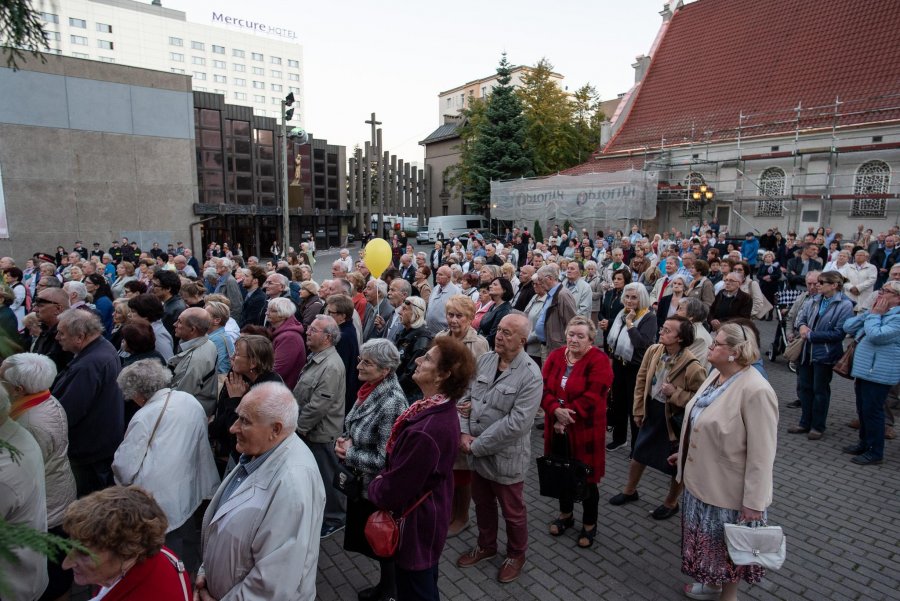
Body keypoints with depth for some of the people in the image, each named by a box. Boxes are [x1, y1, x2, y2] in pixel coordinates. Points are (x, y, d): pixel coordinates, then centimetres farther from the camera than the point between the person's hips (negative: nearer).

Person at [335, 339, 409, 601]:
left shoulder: (392, 403, -30)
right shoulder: (369, 390, -4)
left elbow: (385, 459, -28)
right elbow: (353, 427, 12)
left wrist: (348, 453, -18)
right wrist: (343, 441, -7)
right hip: (360, 482, 8)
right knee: (368, 538, 26)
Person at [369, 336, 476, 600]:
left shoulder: (424, 432, -39)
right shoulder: (442, 409, -7)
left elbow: (392, 493, -27)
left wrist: (373, 487, -8)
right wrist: (383, 480, -2)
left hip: (415, 524, -8)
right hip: (428, 515, 8)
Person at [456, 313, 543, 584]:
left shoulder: (530, 376, -21)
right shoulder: (484, 360, -3)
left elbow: (516, 423, -26)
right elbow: (466, 397, 2)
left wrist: (477, 445, -21)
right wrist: (463, 432, -12)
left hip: (506, 456, -5)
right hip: (477, 453, 6)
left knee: (512, 511, 17)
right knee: (482, 503, 25)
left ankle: (516, 554, 42)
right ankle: (486, 546, 49)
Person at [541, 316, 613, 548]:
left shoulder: (599, 360, -13)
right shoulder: (555, 356, 2)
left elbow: (592, 397, -20)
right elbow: (544, 387, -4)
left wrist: (567, 417, -20)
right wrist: (556, 410, -22)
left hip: (585, 430, -5)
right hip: (558, 428, 5)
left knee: (586, 477, 7)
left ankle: (589, 524, 29)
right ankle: (566, 514, 41)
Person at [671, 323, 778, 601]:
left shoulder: (755, 390, -26)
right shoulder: (717, 375, 1)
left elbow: (761, 454, -25)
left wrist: (753, 502, -22)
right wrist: (684, 453, 20)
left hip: (728, 489, -8)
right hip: (702, 479, 8)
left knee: (728, 545, 15)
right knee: (708, 539, 25)